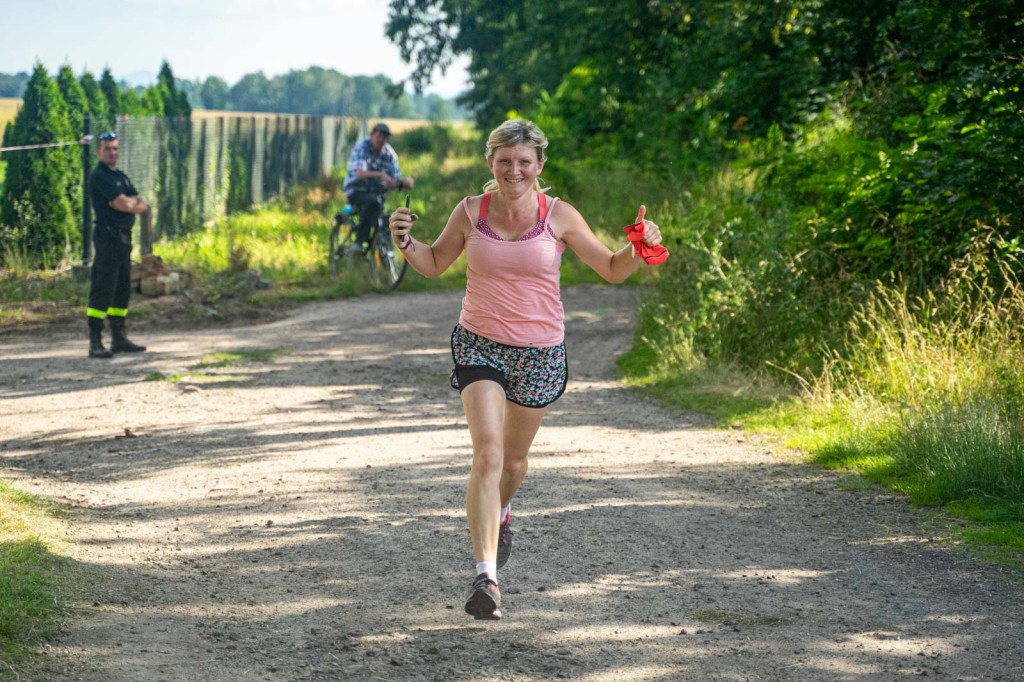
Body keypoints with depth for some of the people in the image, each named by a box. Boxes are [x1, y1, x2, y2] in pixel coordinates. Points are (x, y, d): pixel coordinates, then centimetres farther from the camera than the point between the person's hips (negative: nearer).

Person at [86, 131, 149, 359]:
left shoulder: (121, 176, 20)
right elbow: (122, 204, -17)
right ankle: (95, 342, -13)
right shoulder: (99, 176, -8)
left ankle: (119, 338, 18)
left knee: (122, 289, 11)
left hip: (124, 237, 9)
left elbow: (142, 205, 13)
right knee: (102, 290, -12)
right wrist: (134, 203, 4)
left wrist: (129, 203, -7)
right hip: (108, 235, -9)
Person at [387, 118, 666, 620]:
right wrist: (405, 242, -10)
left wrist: (638, 249, -20)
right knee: (488, 453, -19)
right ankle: (485, 577, -24)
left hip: (540, 352, 1)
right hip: (478, 347, -1)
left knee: (514, 457, 18)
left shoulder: (559, 216, -7)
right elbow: (435, 263, 10)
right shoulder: (471, 212, -5)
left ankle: (500, 513, 55)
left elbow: (613, 270, 0)